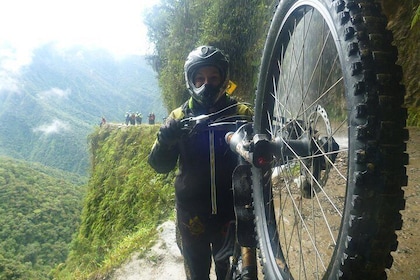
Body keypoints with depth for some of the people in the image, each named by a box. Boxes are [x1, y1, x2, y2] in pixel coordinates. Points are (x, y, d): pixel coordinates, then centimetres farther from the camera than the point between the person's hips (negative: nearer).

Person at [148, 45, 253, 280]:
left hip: (231, 212, 0)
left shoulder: (241, 114, -6)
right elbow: (160, 165, -7)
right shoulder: (179, 117, -4)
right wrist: (166, 140, -28)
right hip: (193, 214, 1)